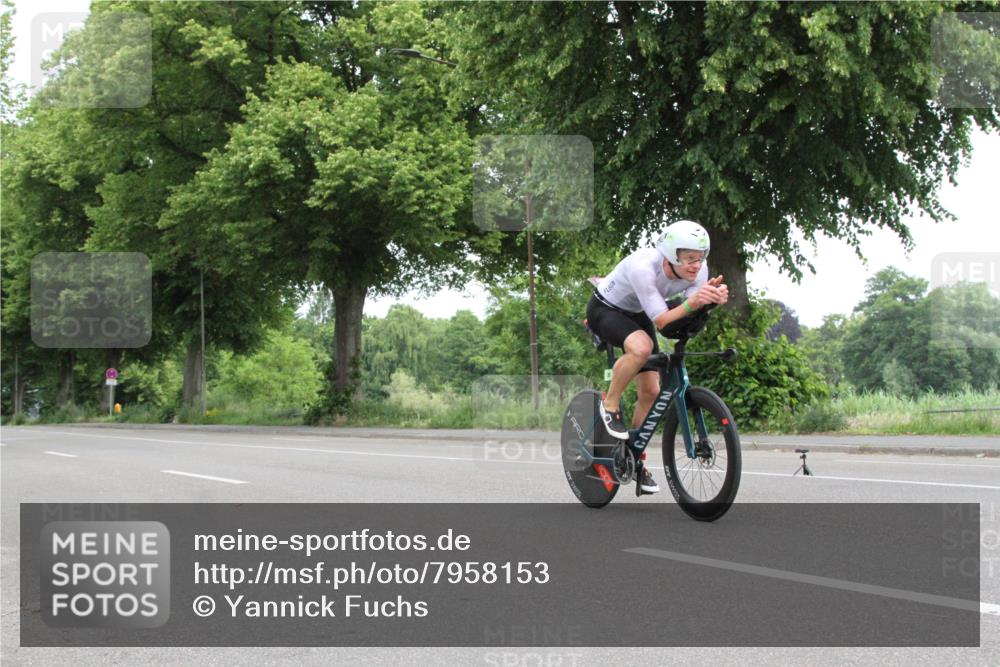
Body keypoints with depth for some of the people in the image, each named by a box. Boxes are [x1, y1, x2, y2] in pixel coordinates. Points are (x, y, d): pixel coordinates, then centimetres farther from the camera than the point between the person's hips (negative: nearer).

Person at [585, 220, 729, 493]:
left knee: (650, 391, 0)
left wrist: (712, 298, -45)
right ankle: (610, 405, -13)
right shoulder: (643, 267, -38)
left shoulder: (698, 270, -21)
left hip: (636, 315, 6)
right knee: (641, 346, -38)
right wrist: (692, 302, -54)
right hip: (604, 309, -6)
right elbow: (661, 321, -37)